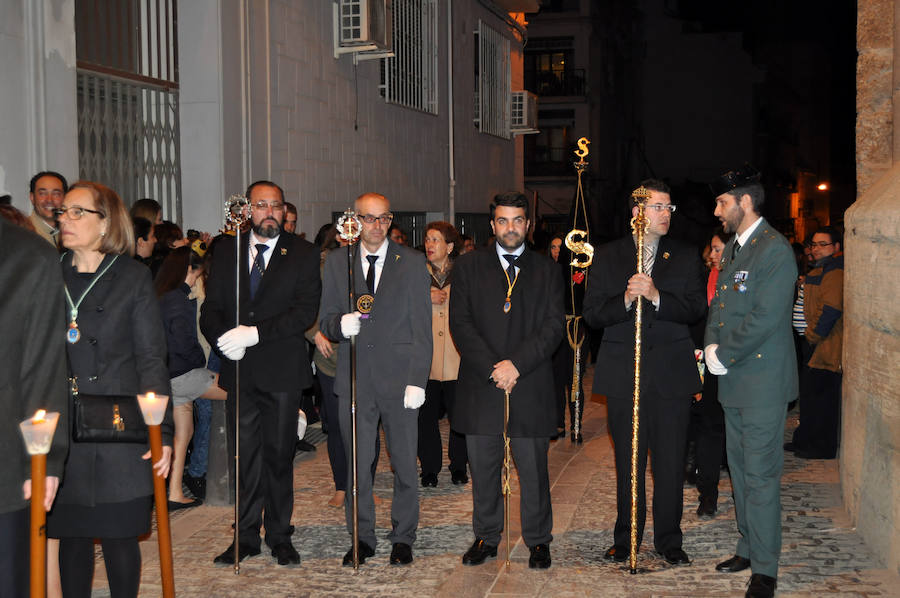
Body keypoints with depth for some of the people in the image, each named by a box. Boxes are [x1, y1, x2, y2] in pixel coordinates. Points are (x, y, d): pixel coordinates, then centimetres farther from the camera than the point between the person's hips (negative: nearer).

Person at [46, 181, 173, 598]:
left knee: (119, 536, 3)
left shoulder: (132, 278, 1)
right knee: (71, 536, 9)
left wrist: (161, 431, -7)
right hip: (60, 434, 3)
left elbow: (151, 359, -1)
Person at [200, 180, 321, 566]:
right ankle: (246, 537, 18)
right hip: (239, 372, 2)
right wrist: (225, 338, -14)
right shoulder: (226, 251, 10)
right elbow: (210, 309, 7)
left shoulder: (303, 255, 0)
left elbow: (305, 312, -10)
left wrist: (255, 333, -19)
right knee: (245, 456, 7)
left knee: (279, 454, 6)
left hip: (281, 372, -2)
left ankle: (279, 536, 18)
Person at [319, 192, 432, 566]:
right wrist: (340, 324, -16)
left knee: (404, 463, 6)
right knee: (357, 464, 8)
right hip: (354, 380, 1)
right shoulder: (337, 262, 8)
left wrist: (417, 380, -8)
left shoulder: (412, 262, 2)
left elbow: (422, 326, -1)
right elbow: (325, 319, 9)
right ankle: (362, 538, 22)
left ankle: (403, 536, 21)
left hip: (399, 378, -1)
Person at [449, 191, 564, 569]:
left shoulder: (547, 270, 8)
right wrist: (492, 368, -11)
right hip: (480, 385, 1)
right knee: (483, 467, 8)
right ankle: (486, 537, 22)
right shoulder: (468, 267, 8)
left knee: (533, 468, 4)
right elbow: (460, 323, 0)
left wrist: (516, 365, -13)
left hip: (531, 386, 0)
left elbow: (554, 325, -1)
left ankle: (537, 540, 18)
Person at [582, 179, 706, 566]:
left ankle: (668, 541, 17)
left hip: (672, 374, 0)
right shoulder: (607, 257, 6)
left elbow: (697, 309, -5)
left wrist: (656, 296, -19)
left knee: (670, 464, 4)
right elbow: (592, 314, -1)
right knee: (628, 462, 9)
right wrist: (625, 300, -19)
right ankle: (626, 538, 21)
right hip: (624, 375, 0)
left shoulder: (686, 257, 8)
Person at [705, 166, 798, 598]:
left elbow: (765, 318, -21)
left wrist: (723, 355, -14)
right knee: (740, 469, 16)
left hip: (762, 381, -9)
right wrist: (712, 345, -1)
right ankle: (748, 549, 29)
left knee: (760, 475, -4)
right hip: (734, 381, 9)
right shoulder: (732, 248, 15)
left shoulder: (774, 249, -15)